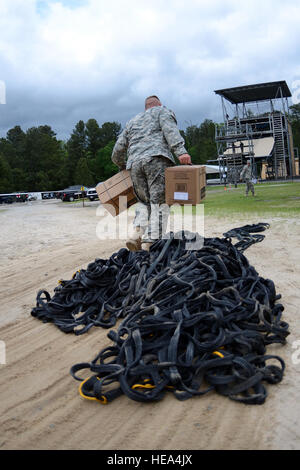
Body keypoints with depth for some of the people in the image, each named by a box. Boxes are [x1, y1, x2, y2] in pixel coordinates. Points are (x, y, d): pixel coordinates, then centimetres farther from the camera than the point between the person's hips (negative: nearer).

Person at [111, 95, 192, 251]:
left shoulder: (132, 121, 34)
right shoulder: (163, 111, 20)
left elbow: (118, 149, 27)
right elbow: (170, 130, -3)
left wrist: (122, 166, 44)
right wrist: (181, 151, -17)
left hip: (134, 163, 5)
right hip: (156, 158, -5)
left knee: (144, 201, 15)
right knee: (159, 202, -7)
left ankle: (137, 233, -8)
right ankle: (149, 244, -19)